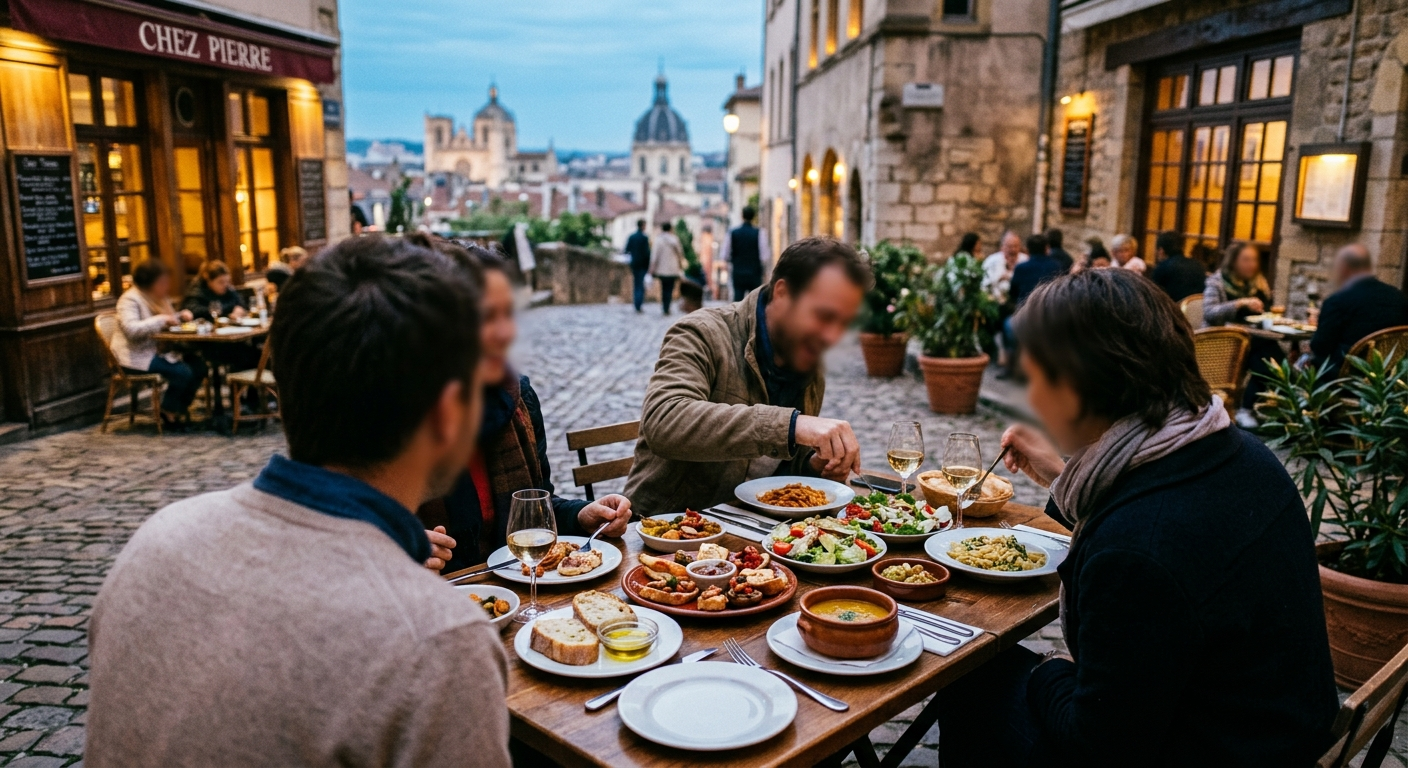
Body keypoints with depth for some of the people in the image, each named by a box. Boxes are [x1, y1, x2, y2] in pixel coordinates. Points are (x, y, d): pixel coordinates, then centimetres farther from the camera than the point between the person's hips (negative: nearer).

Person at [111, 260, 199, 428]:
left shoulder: (159, 298, 13)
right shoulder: (130, 299, -14)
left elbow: (168, 322, 26)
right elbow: (131, 329, -29)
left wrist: (181, 316, 5)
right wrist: (161, 320, -26)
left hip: (158, 351, 9)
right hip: (136, 357, -9)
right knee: (182, 373, -25)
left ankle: (178, 411, 1)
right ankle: (167, 413, -2)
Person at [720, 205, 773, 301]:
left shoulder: (732, 233, 1)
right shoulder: (759, 233, -6)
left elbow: (724, 257, 0)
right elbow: (765, 256, -11)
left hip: (737, 274, 2)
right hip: (755, 275, -2)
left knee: (737, 299, 4)